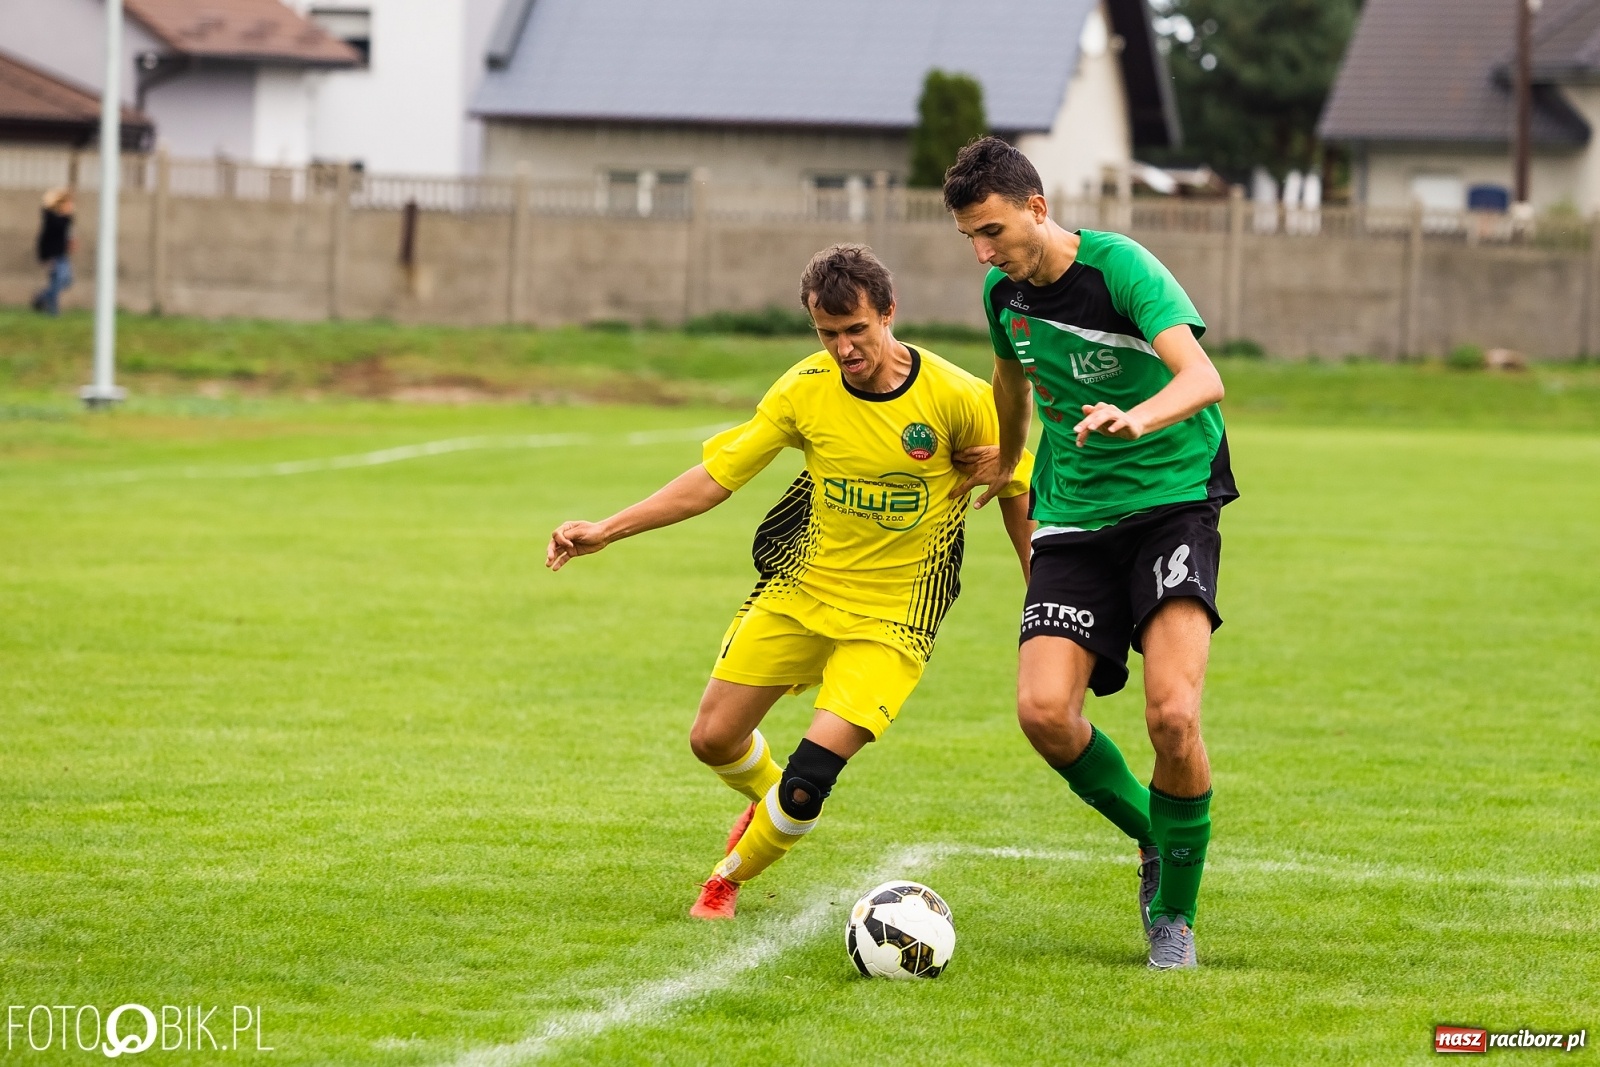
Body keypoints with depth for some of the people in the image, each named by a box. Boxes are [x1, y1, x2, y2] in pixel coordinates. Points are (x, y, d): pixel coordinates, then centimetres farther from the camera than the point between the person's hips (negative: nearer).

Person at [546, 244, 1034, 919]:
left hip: (891, 617, -4)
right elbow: (713, 478, -4)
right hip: (801, 590, 4)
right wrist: (606, 530, -10)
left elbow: (1015, 492, -3)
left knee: (811, 773, -17)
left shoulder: (957, 398, -17)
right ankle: (770, 803, 40)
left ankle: (728, 878, 11)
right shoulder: (805, 389, -9)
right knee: (713, 739, 5)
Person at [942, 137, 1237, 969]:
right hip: (1073, 518, 5)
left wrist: (1137, 417, -49)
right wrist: (1004, 458, 45)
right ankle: (1151, 836, 11)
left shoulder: (1120, 268, -15)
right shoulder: (1004, 292, 5)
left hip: (1173, 501, -5)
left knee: (1173, 714, -22)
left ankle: (1175, 914, -1)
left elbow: (1203, 378, -29)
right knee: (1043, 710, -17)